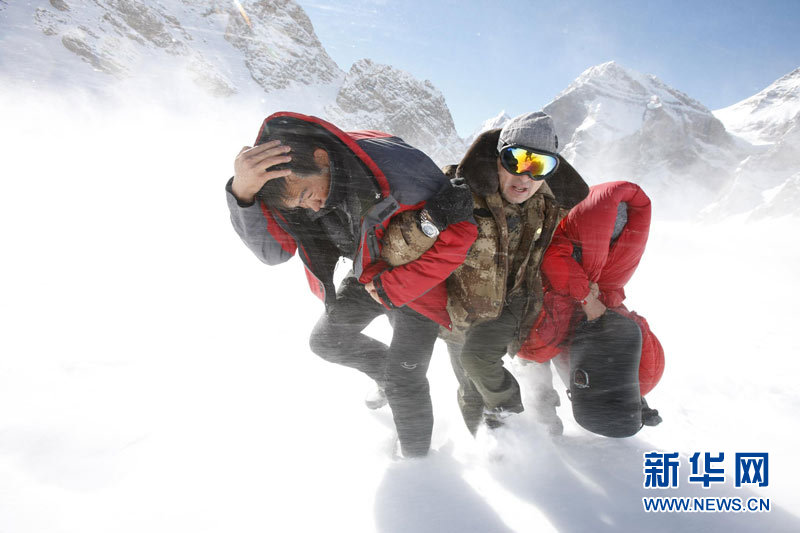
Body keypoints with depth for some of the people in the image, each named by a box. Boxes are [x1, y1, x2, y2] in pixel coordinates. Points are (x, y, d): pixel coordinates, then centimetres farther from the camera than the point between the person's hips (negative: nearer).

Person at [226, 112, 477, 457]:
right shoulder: (287, 182, -16)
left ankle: (416, 460, 21)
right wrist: (242, 192, -44)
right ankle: (387, 373, 38)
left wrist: (393, 289, -23)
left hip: (417, 280, -6)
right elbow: (273, 249, -24)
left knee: (404, 380, -6)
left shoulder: (395, 164, -35)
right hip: (370, 275, 6)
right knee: (326, 340, 14)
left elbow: (460, 228, -28)